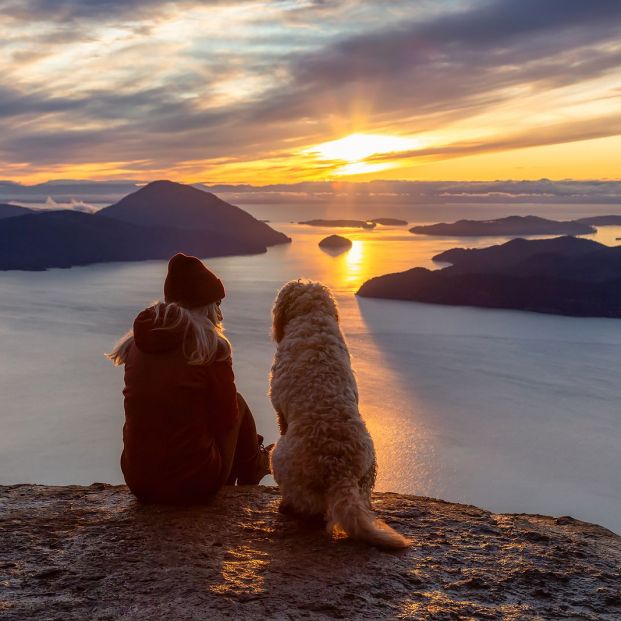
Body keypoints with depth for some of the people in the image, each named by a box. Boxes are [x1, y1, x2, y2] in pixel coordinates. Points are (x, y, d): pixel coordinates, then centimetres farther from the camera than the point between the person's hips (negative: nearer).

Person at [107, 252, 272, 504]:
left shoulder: (136, 344, 3)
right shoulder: (210, 347, -12)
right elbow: (228, 419, -2)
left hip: (138, 482, 5)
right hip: (195, 483, -5)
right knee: (237, 402, 16)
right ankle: (251, 472, 38)